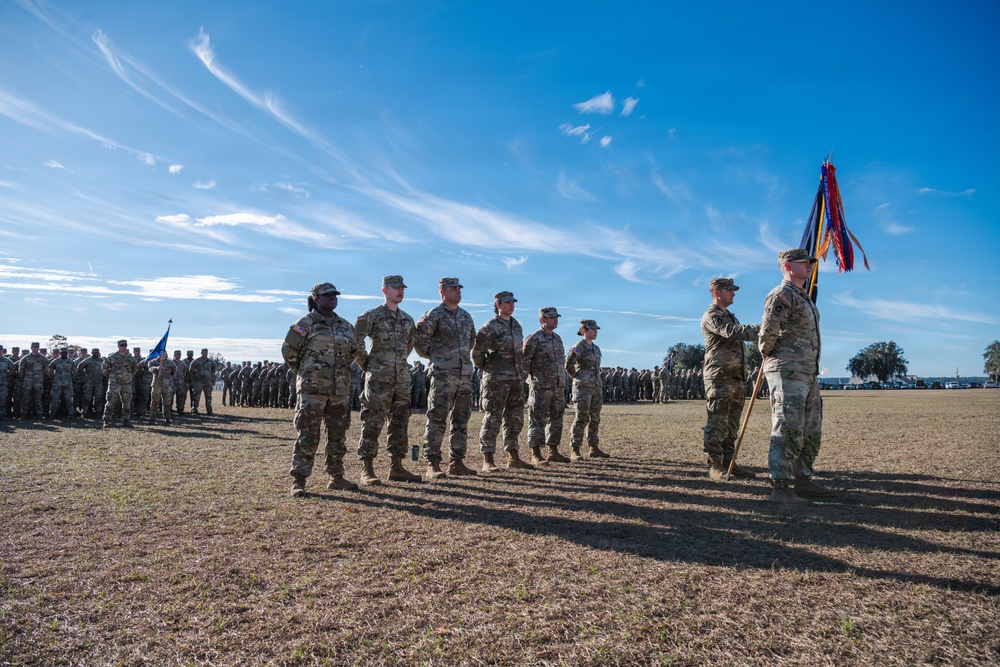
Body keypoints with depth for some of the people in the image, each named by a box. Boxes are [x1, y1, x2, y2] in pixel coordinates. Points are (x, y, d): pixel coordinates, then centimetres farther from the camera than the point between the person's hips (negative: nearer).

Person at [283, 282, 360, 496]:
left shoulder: (346, 326, 13)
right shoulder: (306, 323, -3)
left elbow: (354, 351, 26)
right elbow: (288, 350, -1)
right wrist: (303, 372, 8)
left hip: (339, 390, 6)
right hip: (312, 389, -5)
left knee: (338, 436, 10)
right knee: (308, 435, -5)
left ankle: (336, 477, 21)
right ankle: (298, 480, 2)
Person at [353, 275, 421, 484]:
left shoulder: (408, 320, 15)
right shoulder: (372, 316, -4)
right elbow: (355, 341, -8)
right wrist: (366, 364, -3)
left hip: (402, 378, 7)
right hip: (379, 378, -6)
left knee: (400, 423, 8)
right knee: (372, 423, -5)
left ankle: (397, 467, 16)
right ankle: (367, 469, 1)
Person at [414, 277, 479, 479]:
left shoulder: (466, 316, 15)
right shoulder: (434, 315, -5)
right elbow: (419, 340, -6)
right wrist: (434, 356, 3)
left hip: (465, 374, 7)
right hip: (443, 374, -7)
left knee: (461, 420, 9)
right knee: (437, 419, -7)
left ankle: (457, 463, 17)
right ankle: (432, 465, -3)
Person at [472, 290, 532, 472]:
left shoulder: (516, 325, 13)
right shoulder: (491, 327, -11)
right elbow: (477, 351, -11)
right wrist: (484, 368, 2)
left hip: (516, 378, 8)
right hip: (496, 379, -8)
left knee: (514, 419, 11)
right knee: (493, 419, -6)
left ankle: (513, 458, 21)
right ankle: (487, 461, -1)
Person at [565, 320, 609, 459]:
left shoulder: (596, 348, 16)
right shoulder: (578, 347, -9)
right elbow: (568, 365, -14)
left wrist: (600, 386, 18)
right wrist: (576, 377, -2)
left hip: (596, 387, 8)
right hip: (583, 388, -8)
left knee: (595, 419, 11)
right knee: (581, 419, -9)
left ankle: (594, 449, 19)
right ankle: (575, 451, -6)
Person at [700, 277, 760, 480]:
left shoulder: (730, 316, 25)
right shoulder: (711, 316, -7)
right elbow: (734, 332, -23)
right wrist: (763, 328, -26)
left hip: (735, 377, 9)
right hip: (719, 377, -9)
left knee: (732, 424, 10)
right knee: (717, 423, -8)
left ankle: (729, 462, 15)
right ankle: (714, 465, -5)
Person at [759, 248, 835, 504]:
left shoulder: (804, 297, 21)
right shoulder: (782, 295, -11)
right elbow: (768, 332, -21)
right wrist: (768, 355, -5)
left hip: (808, 374, 10)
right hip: (787, 373, -10)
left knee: (811, 432, 14)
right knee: (787, 431, -11)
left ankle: (803, 481, 23)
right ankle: (779, 488, -7)